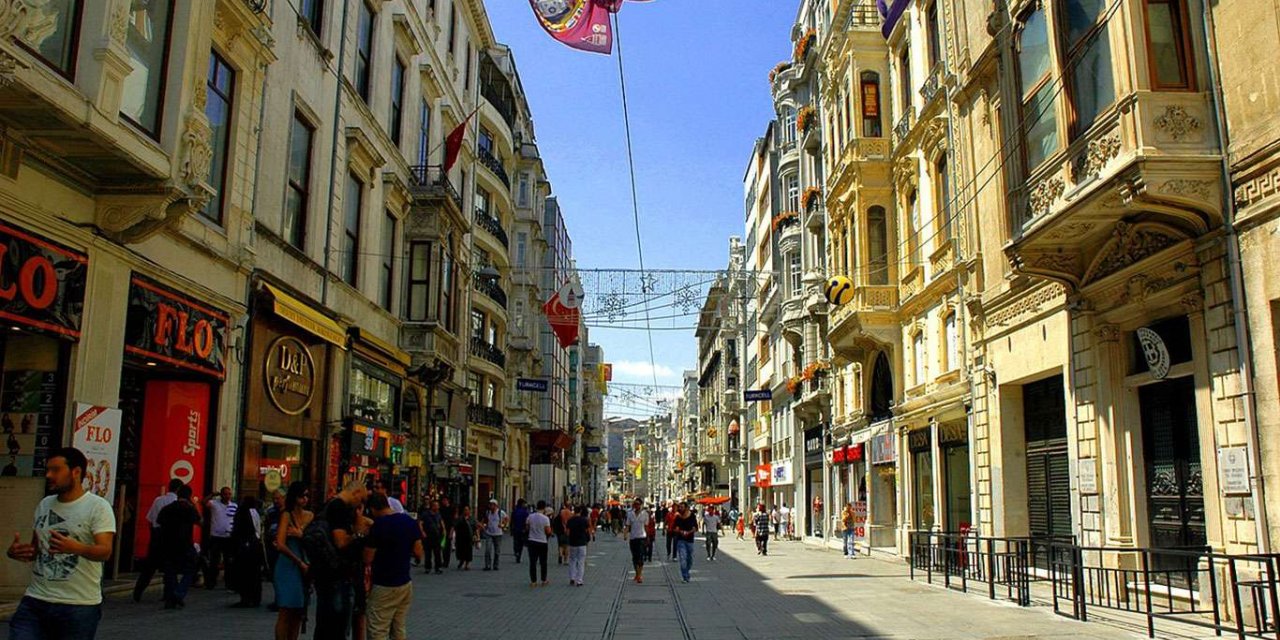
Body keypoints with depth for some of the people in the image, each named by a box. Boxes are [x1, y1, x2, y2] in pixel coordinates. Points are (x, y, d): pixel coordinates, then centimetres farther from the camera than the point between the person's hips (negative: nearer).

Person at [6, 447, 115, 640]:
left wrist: (75, 547, -39)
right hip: (35, 601, 5)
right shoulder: (44, 505, 12)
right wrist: (16, 551, -2)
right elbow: (35, 549, 20)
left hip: (79, 606, -5)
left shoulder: (98, 506, -9)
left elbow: (105, 551, -20)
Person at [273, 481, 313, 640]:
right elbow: (280, 545, -15)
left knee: (298, 612, 8)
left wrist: (301, 535, -14)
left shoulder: (310, 516, 8)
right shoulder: (287, 515, -6)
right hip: (288, 567, -5)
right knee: (286, 612, -5)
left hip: (304, 568, 5)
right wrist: (300, 563, -11)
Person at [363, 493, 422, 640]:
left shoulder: (378, 525, -15)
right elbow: (418, 553, 3)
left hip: (383, 586, -6)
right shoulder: (410, 522, 2)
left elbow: (368, 559, -11)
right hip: (405, 583, 6)